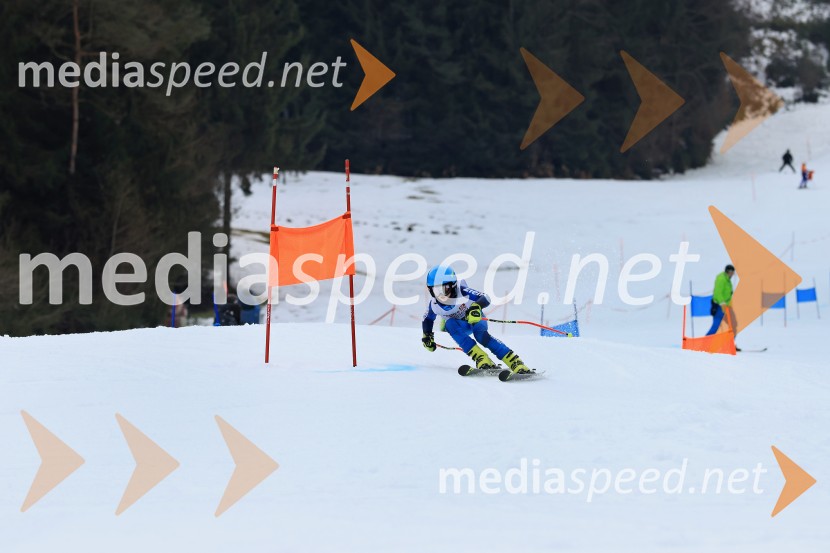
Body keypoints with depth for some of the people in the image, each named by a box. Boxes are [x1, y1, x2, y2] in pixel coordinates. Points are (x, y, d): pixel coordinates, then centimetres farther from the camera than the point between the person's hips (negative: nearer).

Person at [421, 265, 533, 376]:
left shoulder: (462, 292, -32)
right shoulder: (434, 305, -19)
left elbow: (485, 298, -37)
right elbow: (428, 319, 3)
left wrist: (477, 307, -56)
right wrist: (427, 337, -5)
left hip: (476, 319, -3)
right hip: (461, 326, 3)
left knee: (480, 334, -35)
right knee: (450, 324, -33)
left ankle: (515, 363, -41)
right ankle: (481, 359, -40)